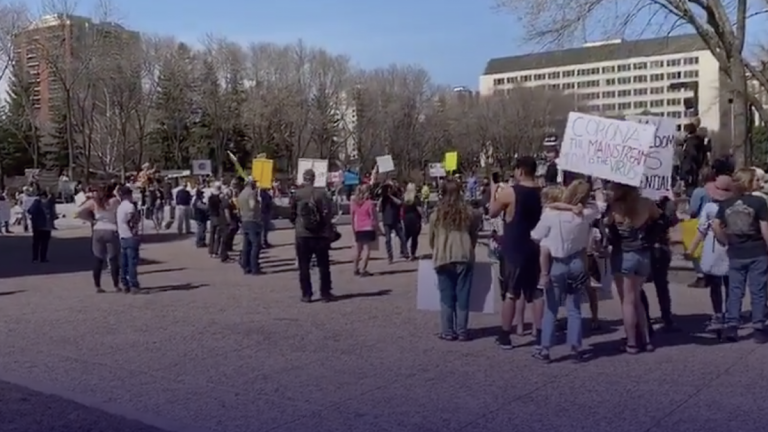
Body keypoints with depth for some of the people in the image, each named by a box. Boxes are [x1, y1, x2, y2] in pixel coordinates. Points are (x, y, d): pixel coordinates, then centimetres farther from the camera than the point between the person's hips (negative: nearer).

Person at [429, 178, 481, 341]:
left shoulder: (436, 214, 1)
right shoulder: (469, 212, 2)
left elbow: (431, 239, 9)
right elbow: (474, 236, 9)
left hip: (443, 259, 0)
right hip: (464, 258, 0)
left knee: (446, 296, 6)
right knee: (462, 296, 5)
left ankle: (447, 331, 6)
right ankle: (462, 331, 7)